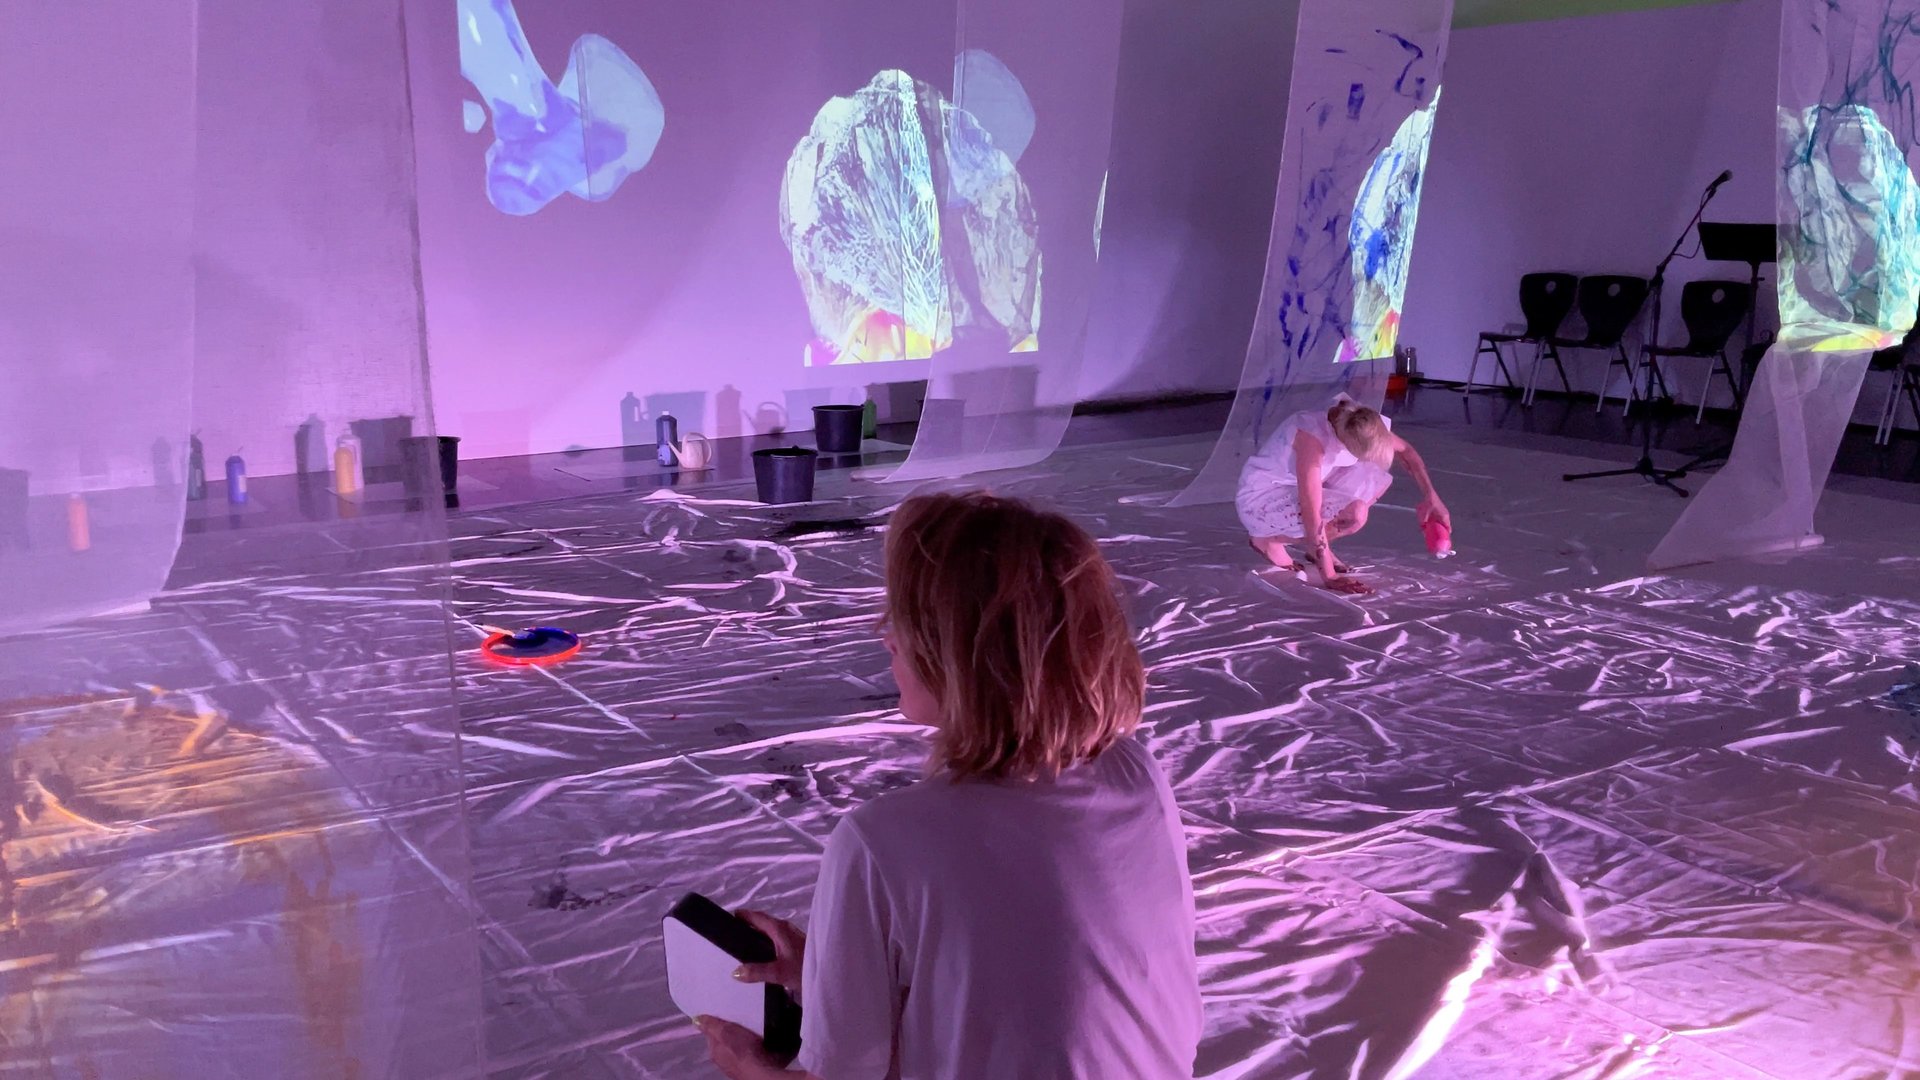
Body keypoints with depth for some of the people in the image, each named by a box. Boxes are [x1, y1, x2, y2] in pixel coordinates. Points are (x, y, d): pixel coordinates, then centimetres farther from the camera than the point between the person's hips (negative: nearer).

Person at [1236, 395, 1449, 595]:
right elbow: (1312, 514, -37)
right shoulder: (1313, 438, -37)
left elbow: (1405, 451, 6)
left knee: (1378, 475, -7)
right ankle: (1268, 539, -6)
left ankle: (1316, 546, 4)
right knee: (1354, 514, -26)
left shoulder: (1359, 427, -16)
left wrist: (1430, 496, -3)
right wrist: (1330, 577, -35)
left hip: (1295, 490, 8)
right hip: (1260, 499, -8)